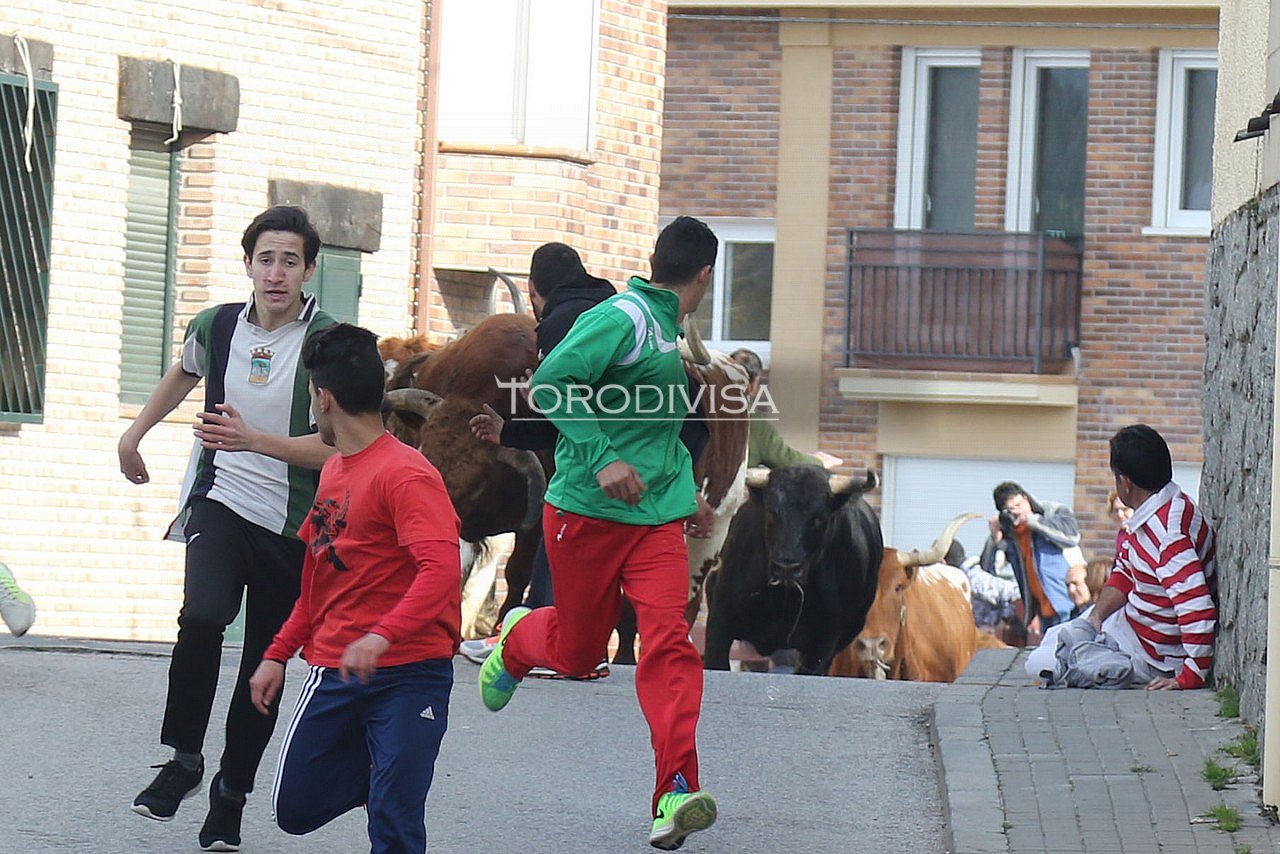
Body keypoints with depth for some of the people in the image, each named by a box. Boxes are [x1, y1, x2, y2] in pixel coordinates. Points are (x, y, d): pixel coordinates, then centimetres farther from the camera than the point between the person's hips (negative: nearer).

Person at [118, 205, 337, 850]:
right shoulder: (217, 326, 2)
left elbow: (335, 446, -16)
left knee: (264, 664, 4)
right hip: (222, 501, 2)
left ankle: (230, 797, 17)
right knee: (202, 615, -25)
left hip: (292, 526, -2)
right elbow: (184, 374, 27)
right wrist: (134, 434, 35)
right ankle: (183, 758, -11)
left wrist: (253, 440, -28)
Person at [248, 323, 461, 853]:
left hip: (407, 674, -8)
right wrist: (278, 654, 19)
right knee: (296, 810, 9)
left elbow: (441, 569, -27)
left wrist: (382, 637, -38)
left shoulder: (403, 473, -14)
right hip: (335, 671, 8)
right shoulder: (333, 471, 14)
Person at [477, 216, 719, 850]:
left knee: (667, 640, -14)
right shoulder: (622, 318, -13)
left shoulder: (664, 328, 14)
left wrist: (680, 489, 29)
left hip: (656, 518, 6)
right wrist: (602, 459, -27)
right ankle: (517, 640, 46)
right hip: (587, 513, -6)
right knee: (576, 650, 8)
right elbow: (549, 386, -23)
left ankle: (674, 798, -21)